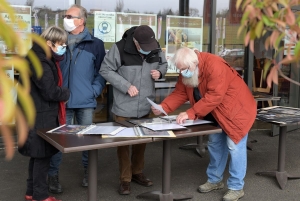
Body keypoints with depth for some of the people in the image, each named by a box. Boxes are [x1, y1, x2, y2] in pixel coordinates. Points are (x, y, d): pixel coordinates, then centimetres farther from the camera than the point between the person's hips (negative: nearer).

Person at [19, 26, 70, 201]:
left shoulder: (43, 57, 13)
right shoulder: (39, 62, -20)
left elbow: (52, 85, 16)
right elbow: (50, 91, -22)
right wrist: (67, 94, -6)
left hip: (41, 113, 10)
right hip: (40, 116, -10)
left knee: (38, 154, 17)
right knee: (42, 154, 0)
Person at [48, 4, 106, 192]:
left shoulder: (95, 44, 1)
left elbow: (102, 71, 2)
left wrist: (94, 91, -9)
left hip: (85, 100, -1)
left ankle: (88, 170, 29)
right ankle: (53, 174, 17)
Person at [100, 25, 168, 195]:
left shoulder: (156, 49, -4)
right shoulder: (120, 48, -17)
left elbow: (164, 64, 14)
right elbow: (106, 70, -11)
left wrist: (160, 72, -11)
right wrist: (126, 86, -20)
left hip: (145, 106, 4)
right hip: (124, 106, -4)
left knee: (142, 140, 16)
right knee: (123, 142, 5)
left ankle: (138, 173, 34)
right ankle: (125, 179, 18)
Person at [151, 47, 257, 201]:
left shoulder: (214, 66, -33)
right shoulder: (187, 72, -7)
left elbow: (214, 96, -37)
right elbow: (179, 93, -6)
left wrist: (190, 113, -37)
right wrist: (163, 107, -22)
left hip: (236, 108, -8)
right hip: (215, 113, 8)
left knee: (234, 146, -5)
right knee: (215, 143, 15)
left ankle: (236, 187, 7)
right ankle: (215, 180, 31)